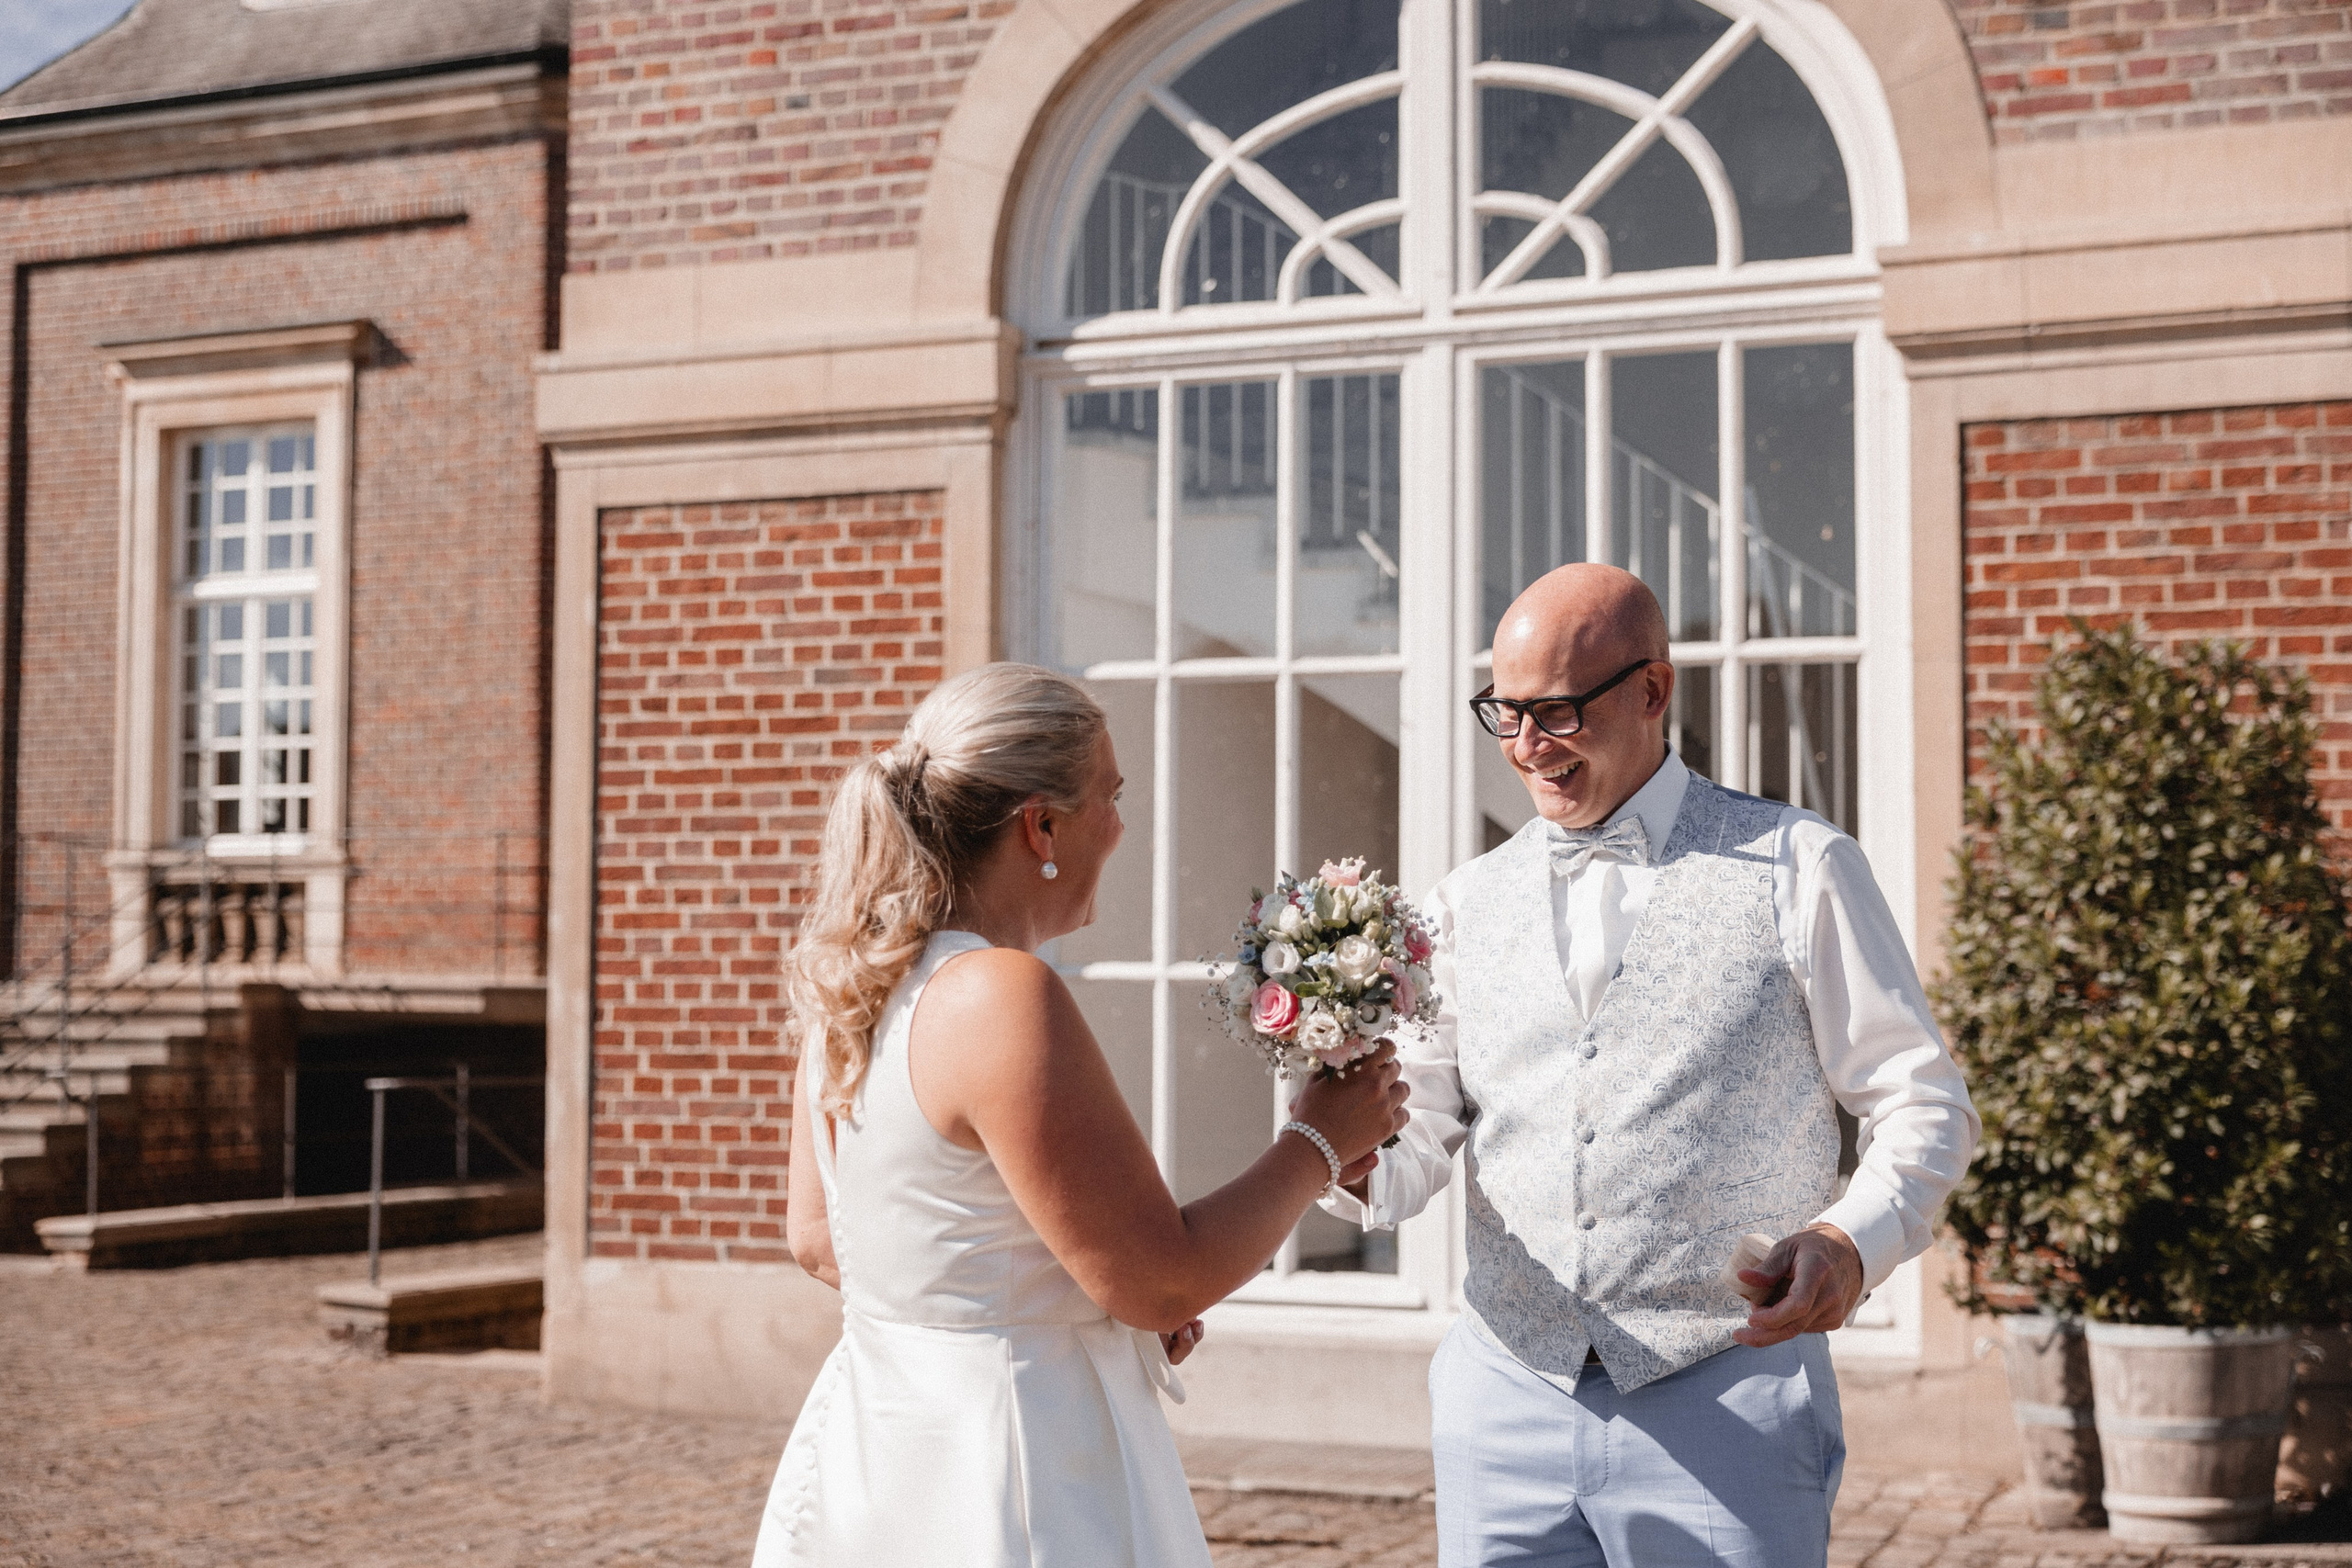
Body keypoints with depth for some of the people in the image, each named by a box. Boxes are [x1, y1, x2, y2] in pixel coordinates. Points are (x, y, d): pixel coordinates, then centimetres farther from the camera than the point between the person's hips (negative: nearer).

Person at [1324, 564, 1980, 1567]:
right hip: (1504, 1403, 3)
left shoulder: (1798, 870, 1)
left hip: (1725, 1409, -3)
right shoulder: (1468, 903, 12)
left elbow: (1922, 1104, 2)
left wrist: (1856, 1238, -16)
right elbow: (1416, 1139, 10)